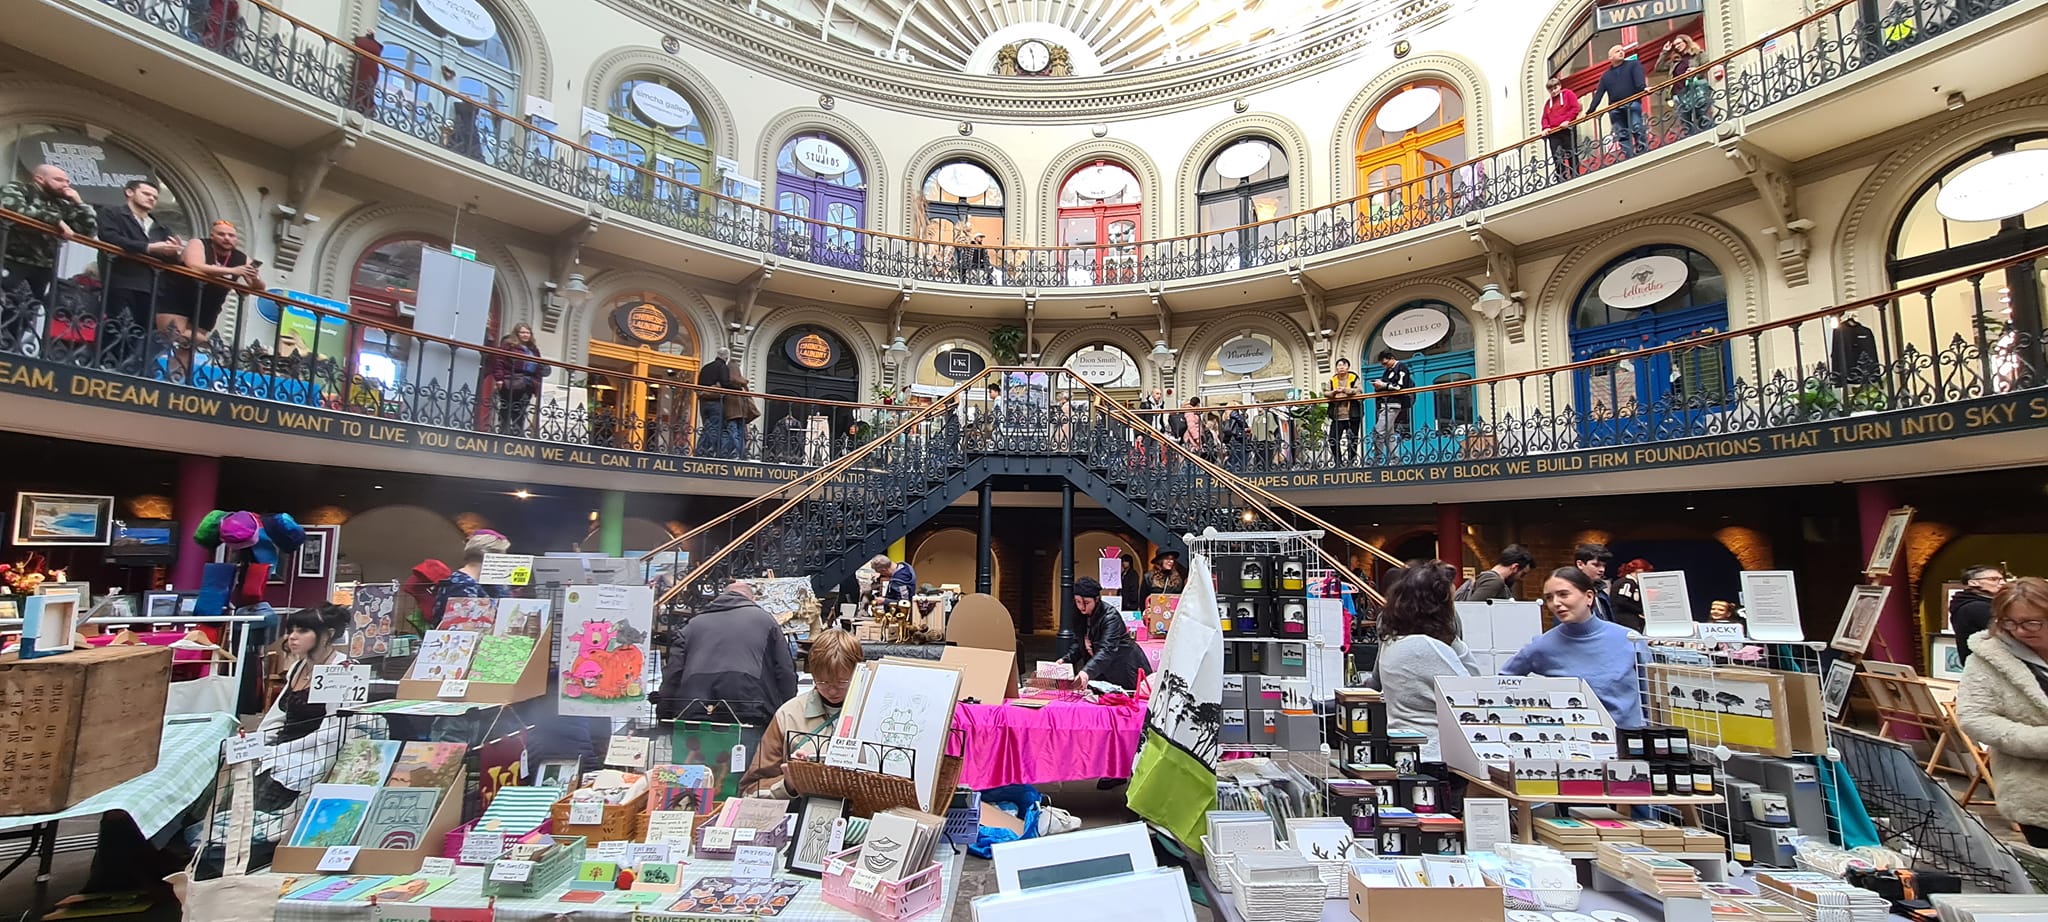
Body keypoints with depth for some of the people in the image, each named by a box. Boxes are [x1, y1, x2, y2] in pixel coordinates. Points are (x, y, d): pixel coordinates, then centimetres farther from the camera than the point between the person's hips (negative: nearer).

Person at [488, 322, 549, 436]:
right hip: (510, 384, -5)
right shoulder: (508, 344, -1)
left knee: (520, 412, 8)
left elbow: (538, 368, 20)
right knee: (506, 410, 0)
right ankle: (503, 432, 3)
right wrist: (499, 378, -15)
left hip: (527, 386, 5)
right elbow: (498, 360, -8)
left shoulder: (534, 350, 17)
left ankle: (518, 433, 11)